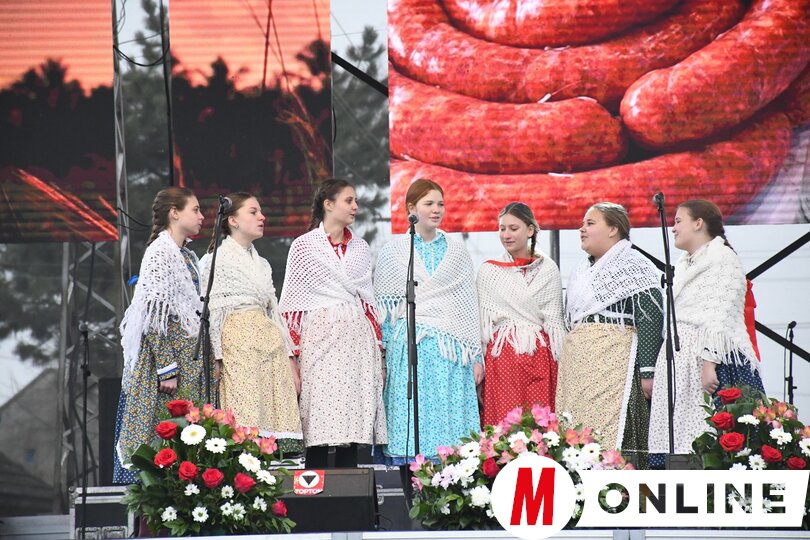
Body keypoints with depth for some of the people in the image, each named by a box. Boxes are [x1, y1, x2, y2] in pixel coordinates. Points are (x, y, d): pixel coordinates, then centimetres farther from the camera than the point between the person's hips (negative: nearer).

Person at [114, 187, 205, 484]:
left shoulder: (187, 256, 16)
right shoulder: (160, 253, -11)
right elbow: (155, 317, -16)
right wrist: (166, 368, -20)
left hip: (191, 360, 9)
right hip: (166, 351, -9)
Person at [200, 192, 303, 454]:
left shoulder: (262, 264, 21)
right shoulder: (216, 260, 0)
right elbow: (211, 313, -6)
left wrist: (291, 362, 14)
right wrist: (216, 360, -14)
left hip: (270, 343, 7)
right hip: (236, 342, -7)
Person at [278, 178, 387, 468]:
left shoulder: (360, 247, 16)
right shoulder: (304, 246, 3)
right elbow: (291, 302, 1)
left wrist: (378, 349, 12)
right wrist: (292, 356, -6)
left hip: (357, 339, 4)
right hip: (320, 338, -4)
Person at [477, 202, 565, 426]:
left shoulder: (548, 269, 7)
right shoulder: (488, 270, 8)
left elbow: (554, 320, 7)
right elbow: (481, 320, 7)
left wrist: (562, 364, 1)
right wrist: (477, 363, 1)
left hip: (539, 357, 0)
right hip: (500, 356, 0)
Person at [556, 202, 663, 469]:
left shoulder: (633, 267, -3)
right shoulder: (581, 274, 23)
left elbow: (650, 320, -11)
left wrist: (647, 372, -18)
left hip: (614, 364, -8)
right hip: (578, 368, 8)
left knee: (612, 437, -15)